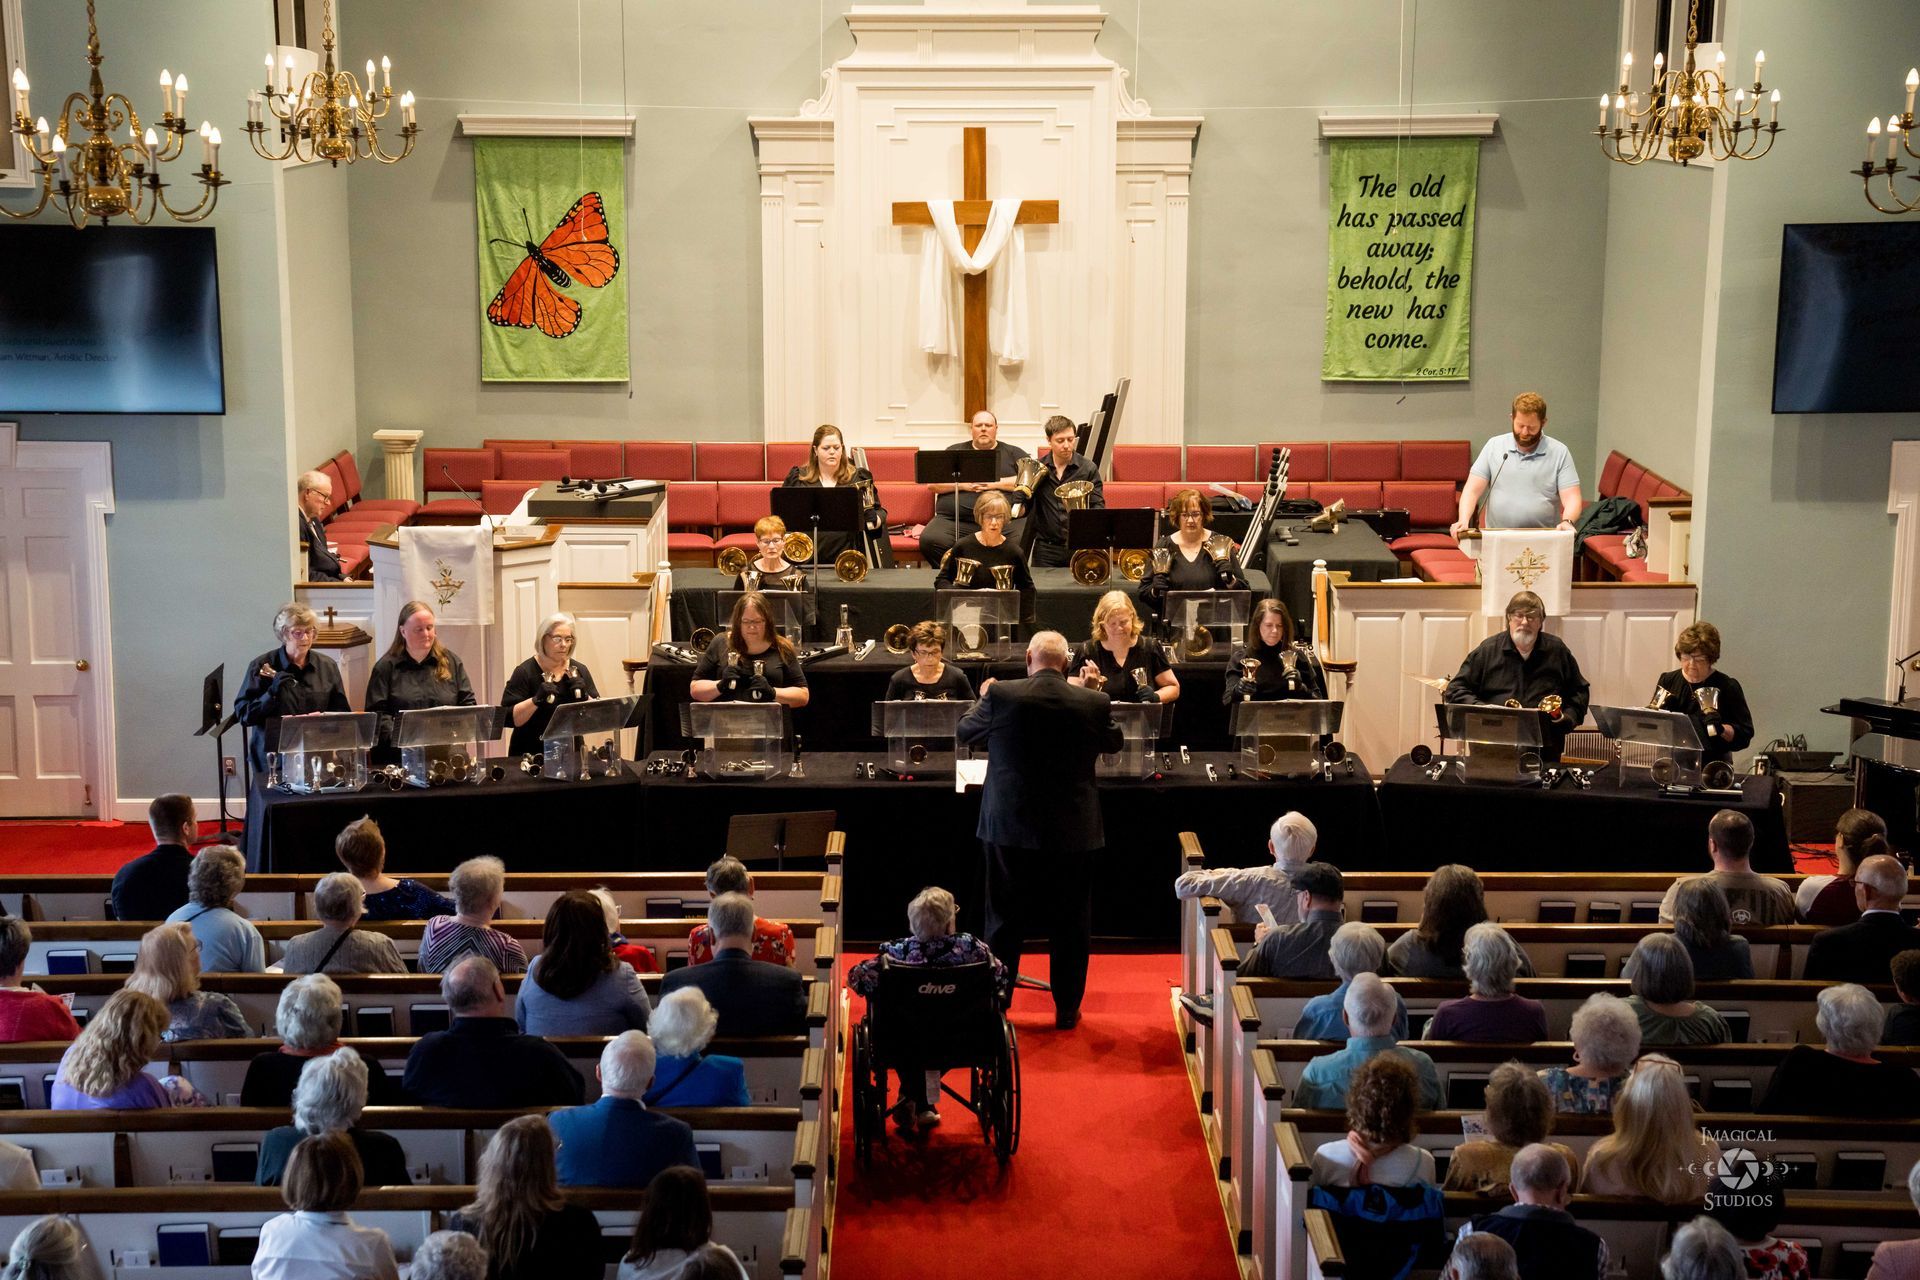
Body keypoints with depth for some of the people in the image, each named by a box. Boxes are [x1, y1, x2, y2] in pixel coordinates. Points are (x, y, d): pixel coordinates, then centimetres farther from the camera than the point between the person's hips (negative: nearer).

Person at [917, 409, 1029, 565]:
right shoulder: (954, 452, 22)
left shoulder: (1013, 453, 19)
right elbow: (932, 483, 13)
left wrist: (996, 484, -4)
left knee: (1021, 541, -34)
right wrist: (962, 485, -2)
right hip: (953, 520, 1)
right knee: (929, 541, -28)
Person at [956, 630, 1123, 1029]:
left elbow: (964, 732, 5)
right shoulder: (1095, 703, -9)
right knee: (1069, 923, 12)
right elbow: (1113, 742, 10)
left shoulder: (1001, 696, -12)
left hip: (1010, 828, 0)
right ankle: (1067, 1010, 18)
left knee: (1005, 921, 11)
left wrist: (984, 698, 23)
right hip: (1073, 831, 0)